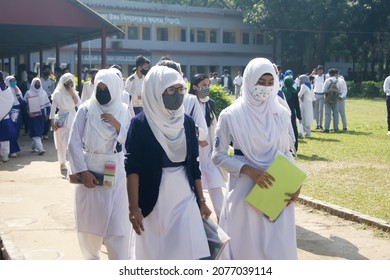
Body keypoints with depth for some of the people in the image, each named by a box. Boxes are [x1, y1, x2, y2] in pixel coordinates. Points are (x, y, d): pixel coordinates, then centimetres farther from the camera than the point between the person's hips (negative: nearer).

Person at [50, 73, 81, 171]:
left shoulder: (74, 93, 8)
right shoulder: (58, 94, -3)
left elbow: (79, 105, -6)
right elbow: (53, 109, -3)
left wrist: (73, 94, -13)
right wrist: (52, 123, -8)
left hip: (72, 120, 2)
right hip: (61, 120, -2)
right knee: (62, 143, 3)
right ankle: (62, 163, 16)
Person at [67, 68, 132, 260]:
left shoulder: (123, 111, 2)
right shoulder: (86, 109, -5)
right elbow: (74, 143, -6)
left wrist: (118, 126, -14)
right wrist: (83, 172, -12)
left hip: (115, 173, 1)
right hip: (89, 171, -1)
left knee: (118, 224, -2)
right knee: (90, 221, 10)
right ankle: (91, 260, 33)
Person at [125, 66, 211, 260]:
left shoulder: (187, 122, 5)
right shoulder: (140, 124, -7)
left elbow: (194, 165, 11)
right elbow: (132, 168, -11)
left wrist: (201, 200, 12)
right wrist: (134, 207, -18)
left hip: (185, 200, 3)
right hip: (153, 202, -3)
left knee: (187, 255, -4)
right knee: (153, 256, 10)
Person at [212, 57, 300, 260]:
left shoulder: (281, 114, 3)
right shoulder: (231, 115, -7)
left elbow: (286, 153, 12)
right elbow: (218, 156, -4)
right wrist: (249, 170, -17)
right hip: (245, 192, -3)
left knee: (280, 248, 5)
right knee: (247, 249, 6)